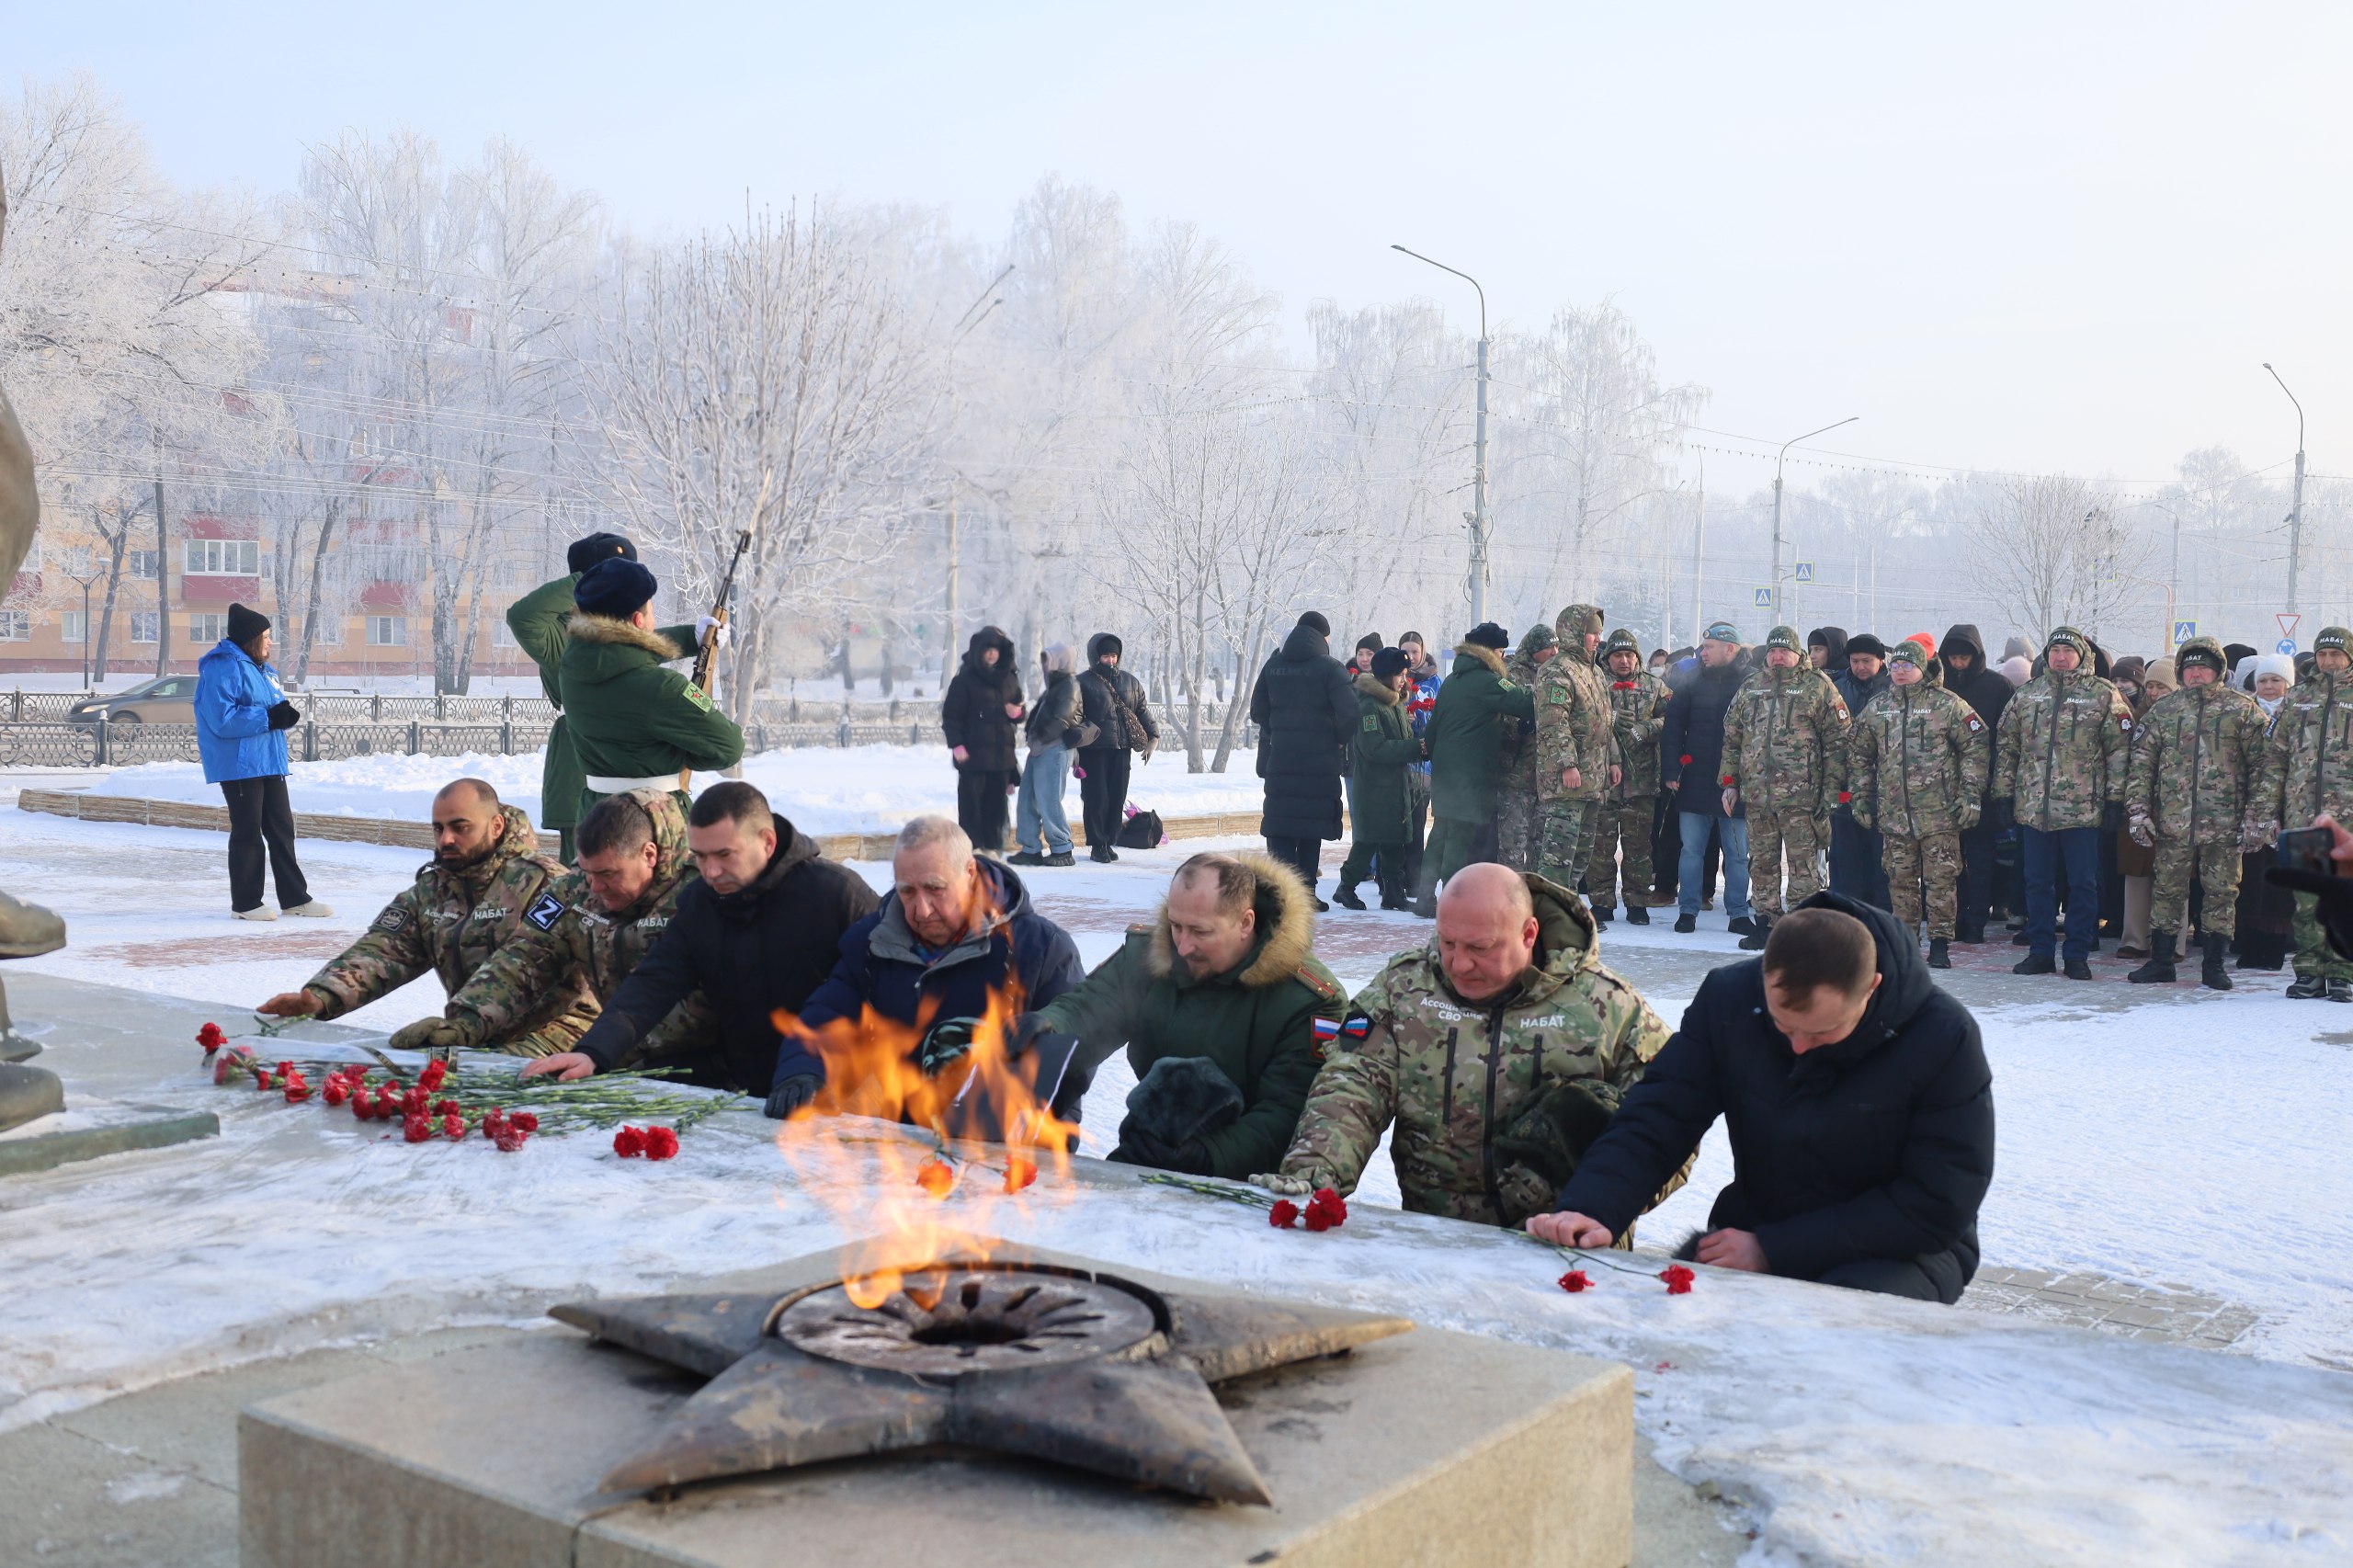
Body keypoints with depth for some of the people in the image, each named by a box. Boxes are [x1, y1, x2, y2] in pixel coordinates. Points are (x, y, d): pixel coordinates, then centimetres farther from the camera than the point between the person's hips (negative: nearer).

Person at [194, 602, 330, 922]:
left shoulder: (262, 668, 16)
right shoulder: (222, 669, -13)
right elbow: (223, 719, -22)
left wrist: (285, 714, -1)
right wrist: (268, 718, -21)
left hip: (270, 763, 9)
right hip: (239, 765, -9)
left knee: (282, 830, 11)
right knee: (247, 833, -3)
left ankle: (295, 897, 17)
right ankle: (245, 902, 6)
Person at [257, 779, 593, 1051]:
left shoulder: (542, 882, -8)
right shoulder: (430, 891, 15)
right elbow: (382, 951, 4)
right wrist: (317, 999, -15)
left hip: (554, 1026, -6)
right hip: (475, 1037, 6)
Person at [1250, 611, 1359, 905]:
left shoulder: (1273, 666, 6)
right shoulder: (1330, 667, -8)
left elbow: (1257, 712, 10)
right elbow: (1349, 711, -17)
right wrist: (1340, 738, 1)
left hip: (1279, 759, 3)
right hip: (1320, 760, -3)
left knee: (1280, 825, 4)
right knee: (1312, 825, 7)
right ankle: (1306, 890, 9)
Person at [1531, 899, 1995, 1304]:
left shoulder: (1944, 1037, -17)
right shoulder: (1727, 997, -7)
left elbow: (1939, 1207, -15)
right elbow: (1654, 1122, -6)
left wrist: (1774, 1249, -20)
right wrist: (1591, 1209, -28)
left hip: (1900, 1249, -3)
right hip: (1752, 1228, 4)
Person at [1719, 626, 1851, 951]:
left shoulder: (1817, 687, 1)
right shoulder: (1750, 688, 15)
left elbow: (1837, 740, -2)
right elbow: (1732, 739, 19)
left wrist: (1833, 787, -8)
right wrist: (1730, 782, 12)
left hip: (1801, 797, -5)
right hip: (1756, 795, 5)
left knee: (1804, 863, -4)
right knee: (1762, 863, 10)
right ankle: (1766, 922, 18)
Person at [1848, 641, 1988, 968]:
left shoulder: (1947, 704, -2)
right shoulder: (1877, 708, 11)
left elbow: (1975, 748, -1)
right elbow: (1858, 754, 18)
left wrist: (1971, 794, -5)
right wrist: (1860, 798, 14)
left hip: (1939, 810, -4)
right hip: (1893, 812, 4)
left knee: (1941, 880, -2)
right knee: (1900, 880, 8)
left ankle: (1940, 943, 4)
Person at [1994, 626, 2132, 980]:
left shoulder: (2104, 695, 0)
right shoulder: (2027, 694, 10)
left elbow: (2120, 749, -2)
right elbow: (2007, 746, 13)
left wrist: (2115, 799, -7)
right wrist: (2005, 793, 8)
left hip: (2083, 808, -3)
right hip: (2033, 807, 3)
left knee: (2083, 884, 3)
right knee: (2038, 882, 8)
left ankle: (2078, 956, 11)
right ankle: (2040, 952, 17)